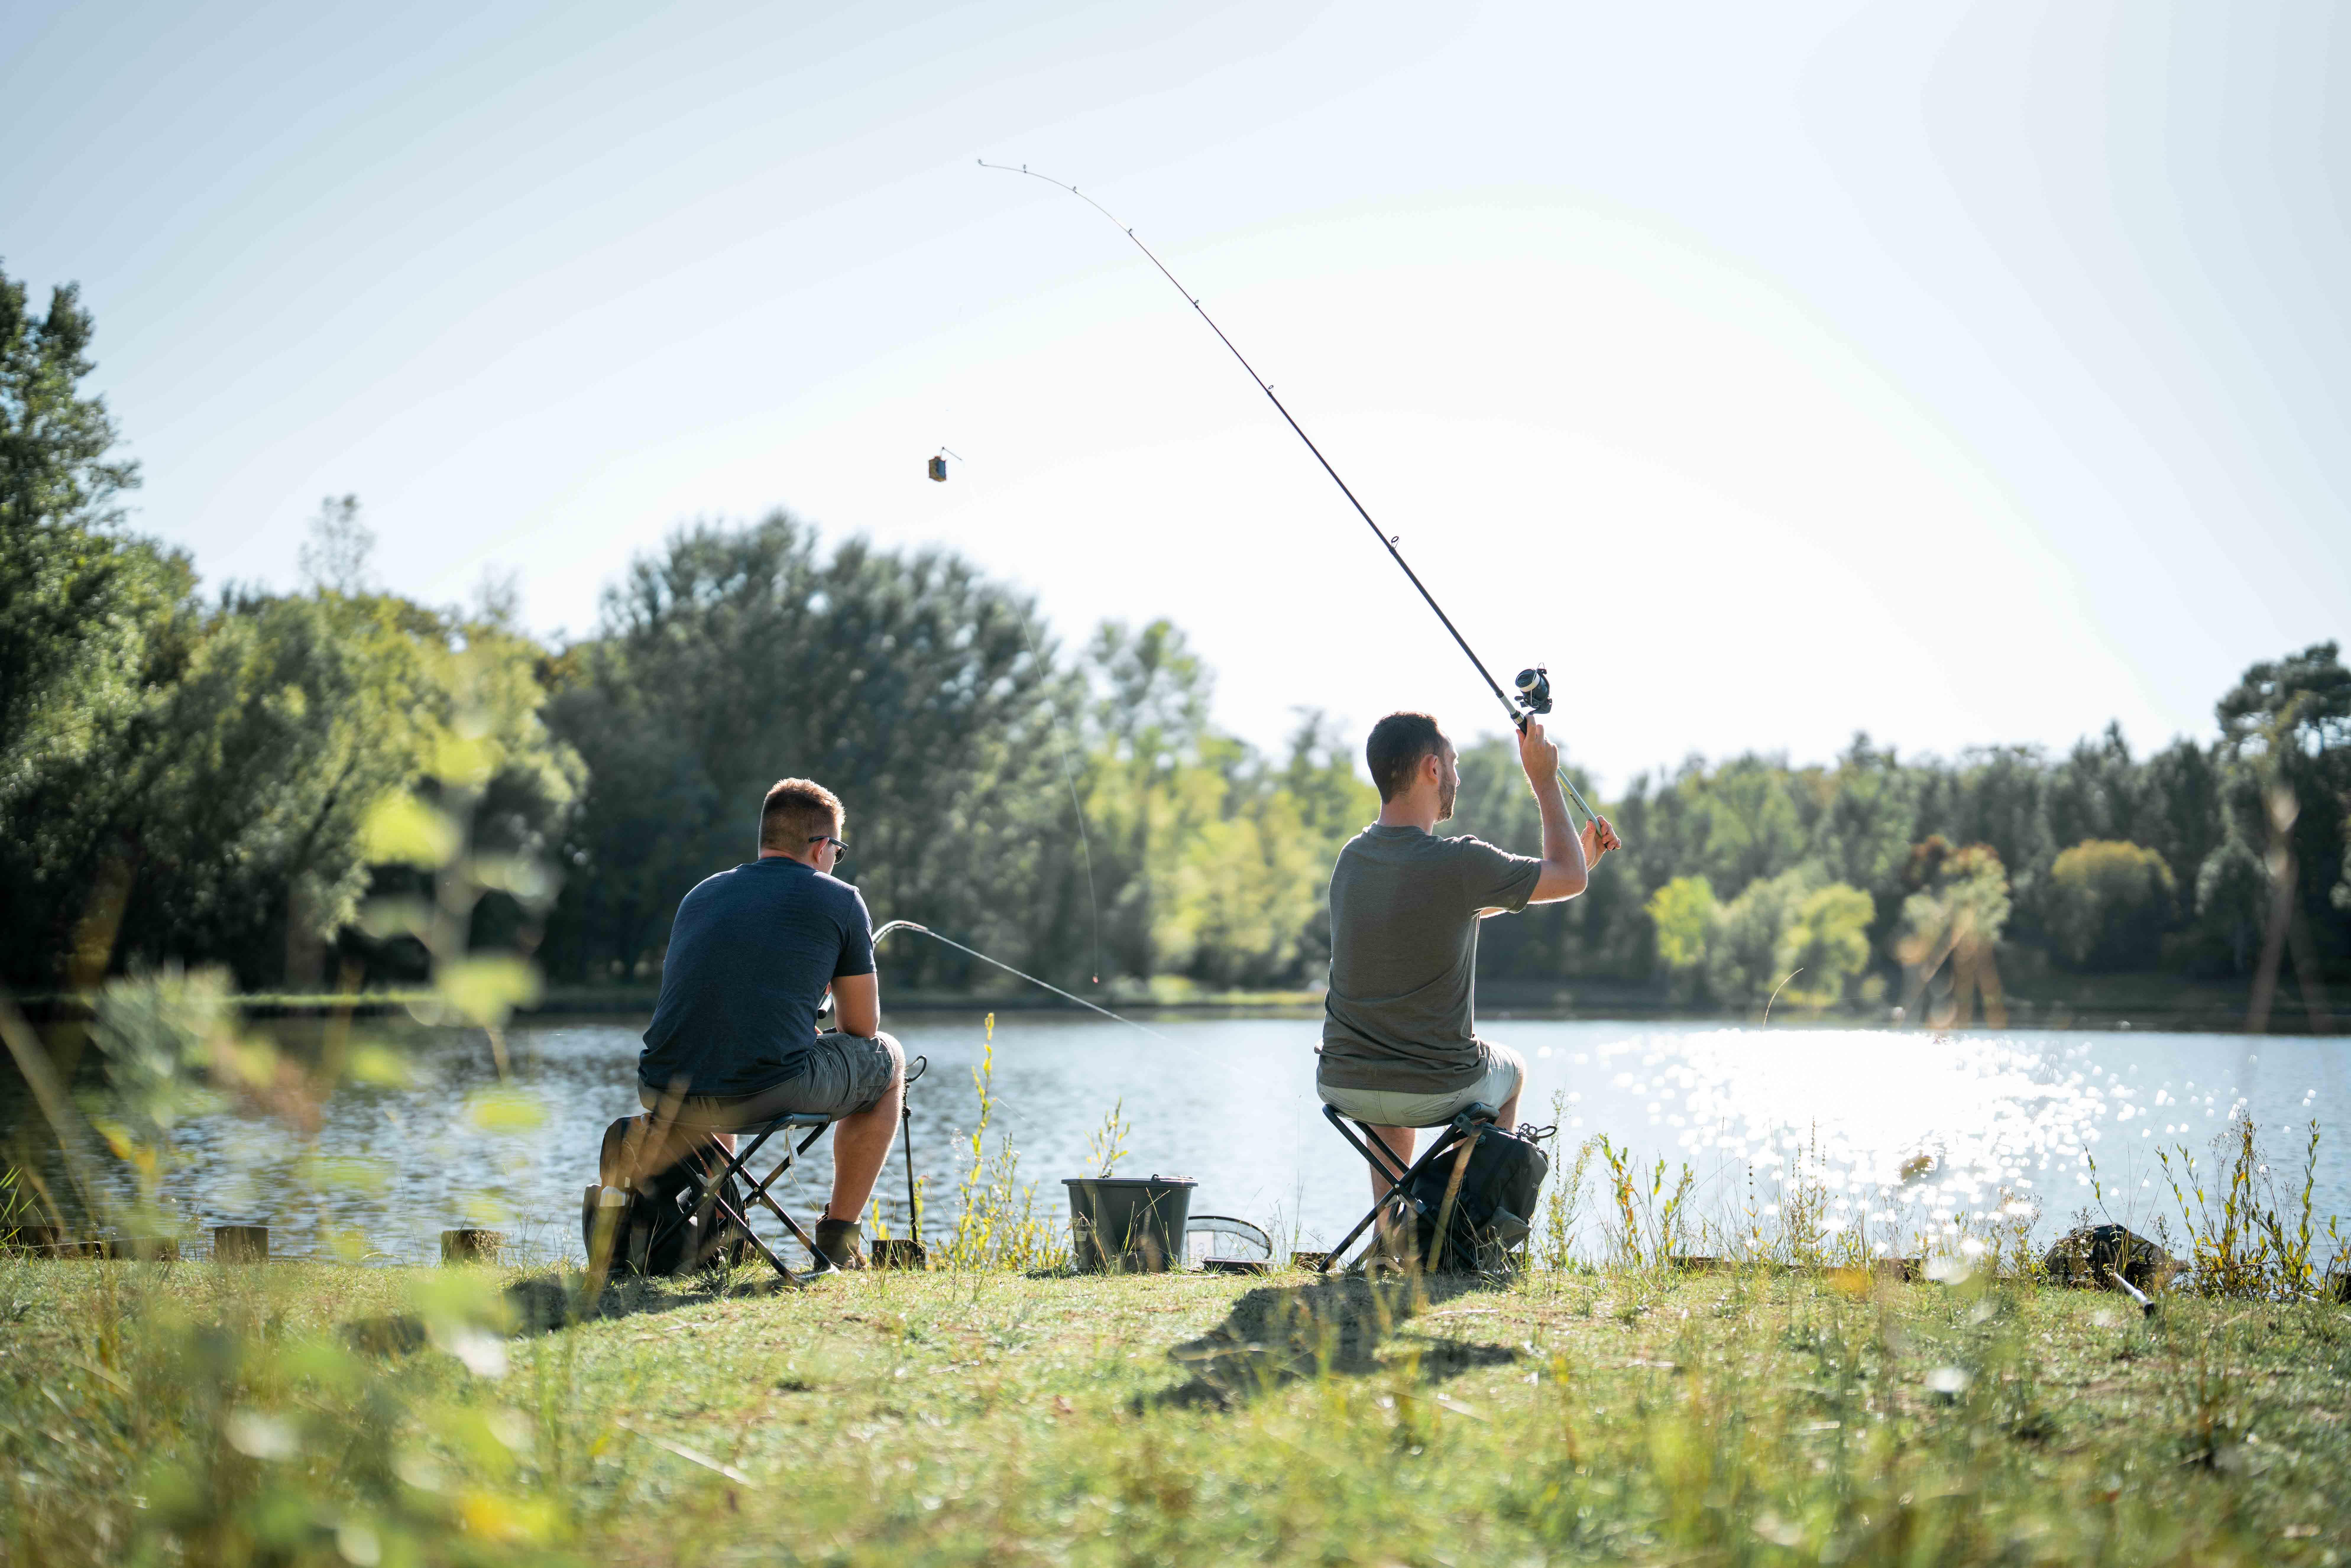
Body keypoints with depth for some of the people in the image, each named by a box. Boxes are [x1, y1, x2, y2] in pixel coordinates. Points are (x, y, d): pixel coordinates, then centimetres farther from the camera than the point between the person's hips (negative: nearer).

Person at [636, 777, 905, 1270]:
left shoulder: (702, 893, 22)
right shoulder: (840, 901, 7)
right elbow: (863, 1028, 11)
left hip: (663, 1098, 5)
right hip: (767, 1095, -5)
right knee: (887, 1060, 24)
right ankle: (839, 1236, 23)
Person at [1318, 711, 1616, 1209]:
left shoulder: (1352, 857, 3)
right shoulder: (1459, 863, -19)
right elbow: (1570, 879, -2)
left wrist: (1579, 856, 24)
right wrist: (1545, 780, 8)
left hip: (1342, 1088, 5)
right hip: (1436, 1094, -4)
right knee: (1511, 1069, 31)